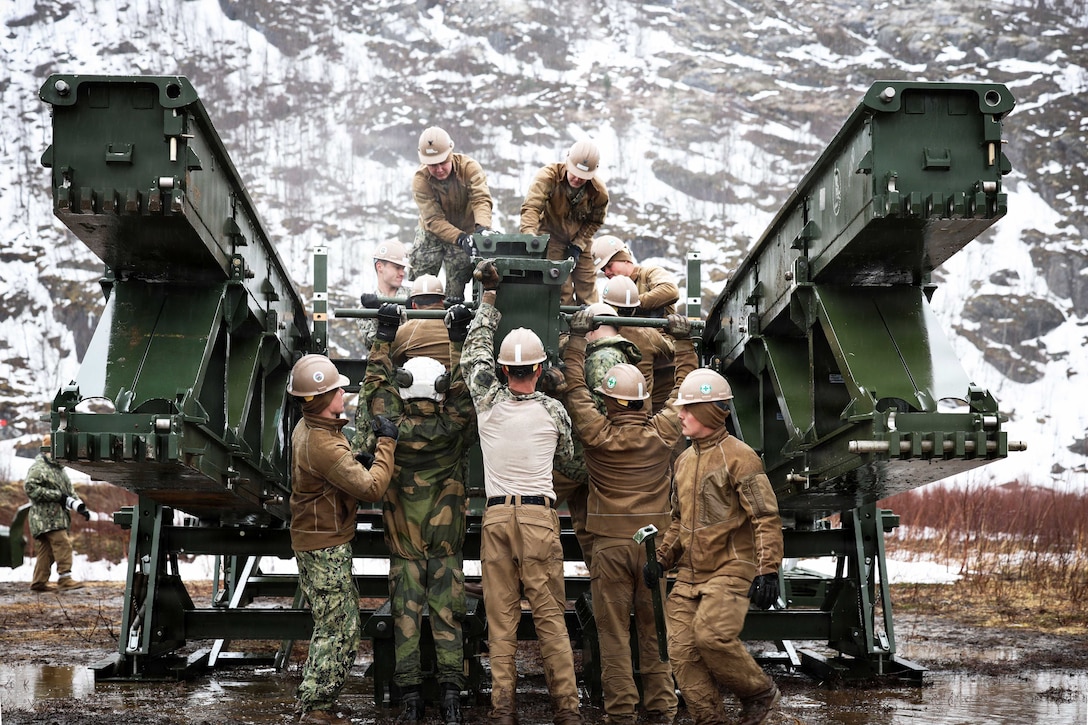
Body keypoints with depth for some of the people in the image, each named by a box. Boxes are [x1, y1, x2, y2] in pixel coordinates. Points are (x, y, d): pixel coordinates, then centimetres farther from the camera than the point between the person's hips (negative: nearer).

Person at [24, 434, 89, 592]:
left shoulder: (60, 469, 22)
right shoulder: (38, 467, -7)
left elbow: (70, 491, 22)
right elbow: (30, 488, -17)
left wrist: (80, 507, 4)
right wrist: (57, 495, -18)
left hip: (59, 516, 9)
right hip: (46, 517, -9)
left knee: (46, 550, 10)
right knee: (62, 544, -16)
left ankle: (39, 582, 14)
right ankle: (64, 578, -17)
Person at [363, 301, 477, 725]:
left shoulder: (392, 431, -11)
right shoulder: (453, 432, -12)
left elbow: (377, 384, 0)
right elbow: (465, 388, -2)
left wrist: (384, 336, 6)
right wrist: (459, 339, 0)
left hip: (403, 546, 0)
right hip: (446, 545, 0)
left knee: (405, 618, 3)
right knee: (447, 617, 3)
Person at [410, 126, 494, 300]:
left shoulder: (469, 167, -21)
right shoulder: (420, 180, -22)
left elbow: (481, 199, -33)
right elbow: (433, 220, -28)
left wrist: (482, 226, -55)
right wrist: (460, 238, -43)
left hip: (465, 232, -1)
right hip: (431, 234, 1)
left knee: (456, 289, -3)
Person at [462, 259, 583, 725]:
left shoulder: (488, 402, 2)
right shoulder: (553, 411, 0)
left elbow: (475, 352, 17)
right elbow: (566, 458, 17)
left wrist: (489, 296, 25)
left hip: (496, 514, 1)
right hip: (540, 516, -1)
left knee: (501, 616, 5)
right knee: (550, 615, 2)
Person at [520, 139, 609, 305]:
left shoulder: (599, 191, -17)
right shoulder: (548, 176, -26)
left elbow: (595, 221, -1)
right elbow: (531, 207, -36)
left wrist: (578, 246, -12)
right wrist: (529, 236, -51)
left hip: (580, 240, 3)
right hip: (552, 236, -3)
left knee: (587, 287, 5)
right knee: (562, 290, -11)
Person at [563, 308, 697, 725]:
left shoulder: (596, 433, -7)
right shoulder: (663, 433, -3)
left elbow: (575, 387, 6)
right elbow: (683, 389, 12)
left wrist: (578, 337, 15)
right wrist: (683, 341, 22)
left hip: (610, 542, -1)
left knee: (613, 630, 4)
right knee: (655, 628, 8)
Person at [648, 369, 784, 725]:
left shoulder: (739, 456, -9)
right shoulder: (684, 460, 16)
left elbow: (767, 519, -12)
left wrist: (767, 571, -19)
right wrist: (661, 559, 12)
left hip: (730, 570, -8)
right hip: (689, 573, 8)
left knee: (712, 635, -23)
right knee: (681, 649, -2)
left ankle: (760, 693, 2)